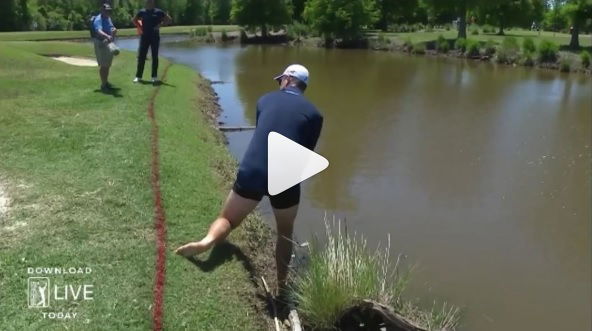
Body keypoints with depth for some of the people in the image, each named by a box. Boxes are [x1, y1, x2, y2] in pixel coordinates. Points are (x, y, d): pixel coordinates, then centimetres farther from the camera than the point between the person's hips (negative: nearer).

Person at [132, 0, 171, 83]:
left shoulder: (158, 12, 0)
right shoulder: (142, 12, 5)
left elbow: (169, 19, 3)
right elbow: (134, 20, 18)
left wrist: (160, 24, -9)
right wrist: (140, 27, 3)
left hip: (155, 37, -1)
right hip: (144, 37, 1)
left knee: (155, 57, 4)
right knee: (141, 56, 1)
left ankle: (154, 76, 11)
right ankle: (138, 76, 6)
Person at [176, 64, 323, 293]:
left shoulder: (265, 100, 13)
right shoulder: (314, 114, 7)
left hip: (251, 172, 1)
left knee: (227, 219, 20)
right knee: (285, 232, 24)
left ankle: (208, 240, -11)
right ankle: (281, 283, 29)